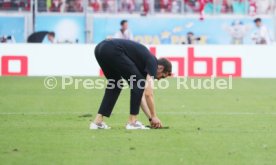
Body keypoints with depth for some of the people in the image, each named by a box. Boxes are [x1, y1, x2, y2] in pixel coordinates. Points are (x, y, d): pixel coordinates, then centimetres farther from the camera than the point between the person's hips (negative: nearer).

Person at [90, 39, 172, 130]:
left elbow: (140, 94, 34)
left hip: (100, 48, 9)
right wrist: (154, 117, 12)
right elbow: (148, 93, 1)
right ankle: (132, 121, 8)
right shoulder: (152, 62, 7)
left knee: (114, 85, 26)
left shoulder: (145, 61, 31)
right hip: (112, 50, -9)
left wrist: (151, 118, 34)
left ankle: (98, 121, 18)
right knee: (138, 83, 4)